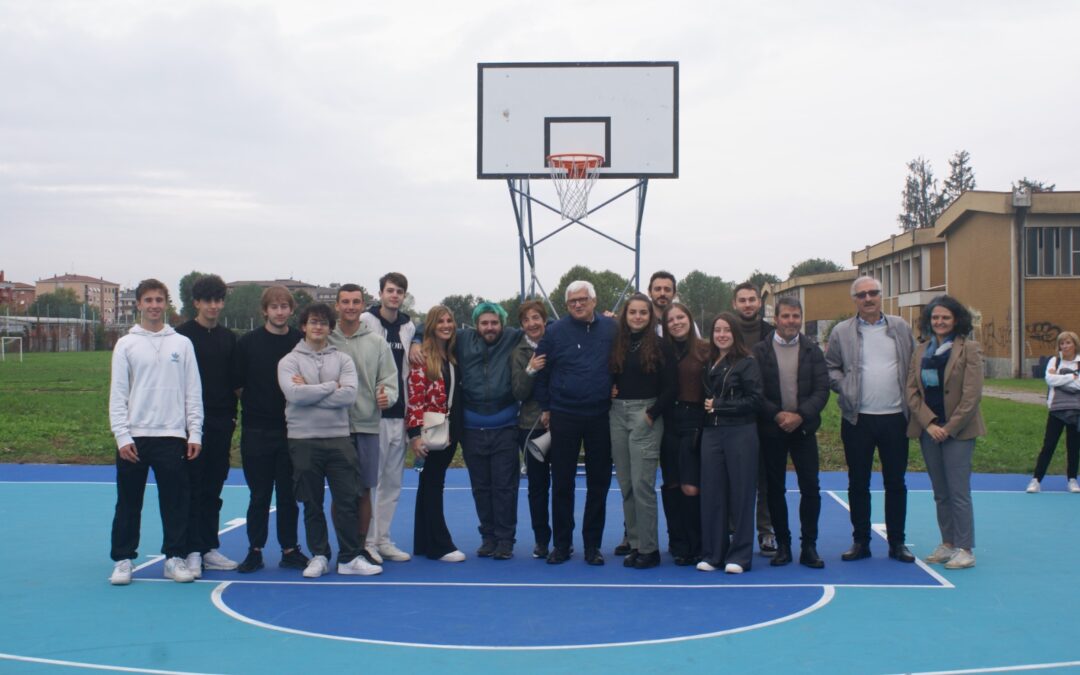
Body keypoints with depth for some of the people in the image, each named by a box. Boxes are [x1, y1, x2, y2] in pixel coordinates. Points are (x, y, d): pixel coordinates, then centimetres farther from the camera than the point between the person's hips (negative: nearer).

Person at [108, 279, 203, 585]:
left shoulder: (182, 344, 8)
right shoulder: (126, 345, 5)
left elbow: (193, 392, 7)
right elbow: (117, 395, 2)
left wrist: (194, 433, 0)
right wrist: (122, 436, -6)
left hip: (172, 436, 1)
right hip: (134, 436, 0)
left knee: (176, 502, 3)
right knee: (128, 502, 5)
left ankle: (175, 558, 13)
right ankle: (123, 560, 15)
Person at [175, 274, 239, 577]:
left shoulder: (229, 338, 12)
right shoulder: (183, 334, -3)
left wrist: (232, 415, 9)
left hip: (221, 424, 5)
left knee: (213, 489, 9)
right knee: (192, 488, -3)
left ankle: (209, 549, 16)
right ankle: (192, 552, 1)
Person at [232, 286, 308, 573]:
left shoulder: (302, 342, 3)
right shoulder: (247, 342, 0)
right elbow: (237, 385, 4)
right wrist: (252, 407, -1)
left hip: (291, 429, 1)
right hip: (256, 430, -1)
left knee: (289, 494, 7)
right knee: (259, 495, 6)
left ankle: (290, 550, 18)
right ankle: (255, 551, 16)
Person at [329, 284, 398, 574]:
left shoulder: (377, 342, 8)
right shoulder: (325, 340, 2)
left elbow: (389, 378, 6)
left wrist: (386, 395, -14)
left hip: (368, 425, 2)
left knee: (364, 490, 7)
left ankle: (361, 545, 18)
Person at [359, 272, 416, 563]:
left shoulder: (409, 328, 12)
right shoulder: (365, 321, -5)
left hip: (399, 414, 6)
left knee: (393, 481, 10)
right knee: (370, 479, -3)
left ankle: (383, 539, 19)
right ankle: (367, 541, 5)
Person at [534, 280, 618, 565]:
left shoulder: (611, 329, 1)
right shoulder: (555, 332, -1)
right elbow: (541, 372, 4)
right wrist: (545, 407, 2)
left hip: (601, 416, 1)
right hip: (564, 417, -1)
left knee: (599, 483, 6)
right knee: (562, 483, 4)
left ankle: (593, 544, 17)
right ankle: (561, 544, 15)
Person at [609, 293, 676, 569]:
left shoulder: (660, 346, -2)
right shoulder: (616, 345, 9)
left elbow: (670, 387, -4)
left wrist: (653, 414, -10)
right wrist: (608, 395, -3)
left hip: (645, 416, -5)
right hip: (617, 415, 5)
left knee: (642, 484, -7)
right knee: (626, 485, 7)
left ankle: (649, 549, 1)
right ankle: (634, 544, 15)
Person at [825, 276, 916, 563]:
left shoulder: (900, 327, 8)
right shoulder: (841, 332, 2)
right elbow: (829, 368, 5)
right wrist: (845, 389, -9)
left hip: (895, 417, 1)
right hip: (858, 419, -1)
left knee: (896, 482, 7)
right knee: (858, 483, 5)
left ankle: (897, 542, 17)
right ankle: (861, 541, 16)